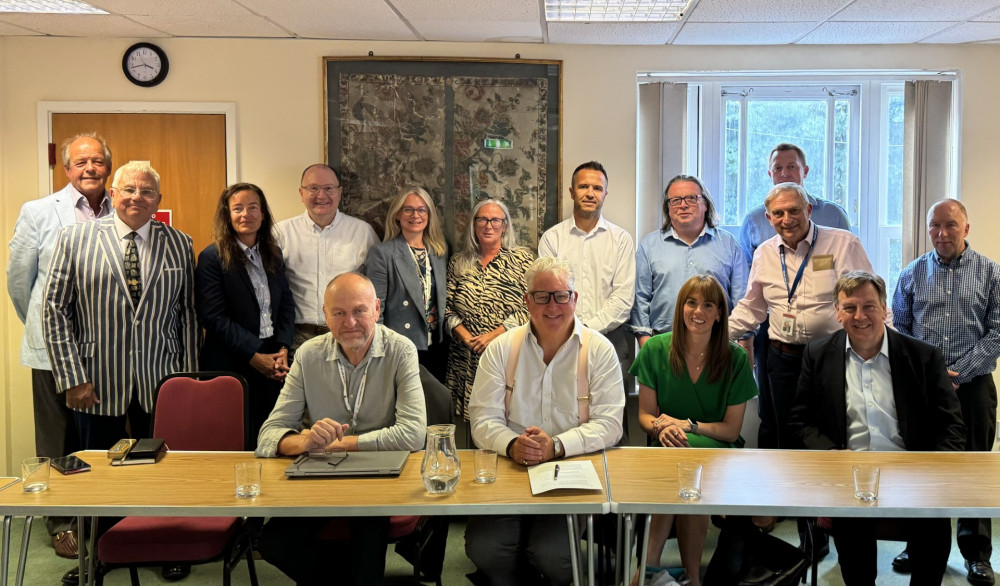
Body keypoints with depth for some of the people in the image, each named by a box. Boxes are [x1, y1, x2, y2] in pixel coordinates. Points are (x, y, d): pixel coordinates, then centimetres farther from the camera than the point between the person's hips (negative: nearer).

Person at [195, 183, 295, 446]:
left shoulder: (273, 254, 12)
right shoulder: (212, 258, -5)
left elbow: (286, 305, 11)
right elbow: (214, 318, -11)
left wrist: (283, 350, -5)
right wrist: (255, 356, -14)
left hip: (271, 365, 5)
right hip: (230, 366, -5)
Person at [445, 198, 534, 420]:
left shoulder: (521, 258, 4)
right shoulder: (458, 263, 13)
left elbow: (530, 306, -4)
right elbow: (448, 308, 10)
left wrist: (494, 335, -11)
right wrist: (464, 336, -7)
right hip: (465, 359, 3)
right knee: (466, 424, 0)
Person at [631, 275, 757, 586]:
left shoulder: (735, 359, 0)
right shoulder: (656, 350, 2)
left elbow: (731, 429, 0)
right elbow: (645, 415, 5)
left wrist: (686, 425, -15)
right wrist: (662, 429, -19)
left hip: (716, 449, -1)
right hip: (669, 448, 1)